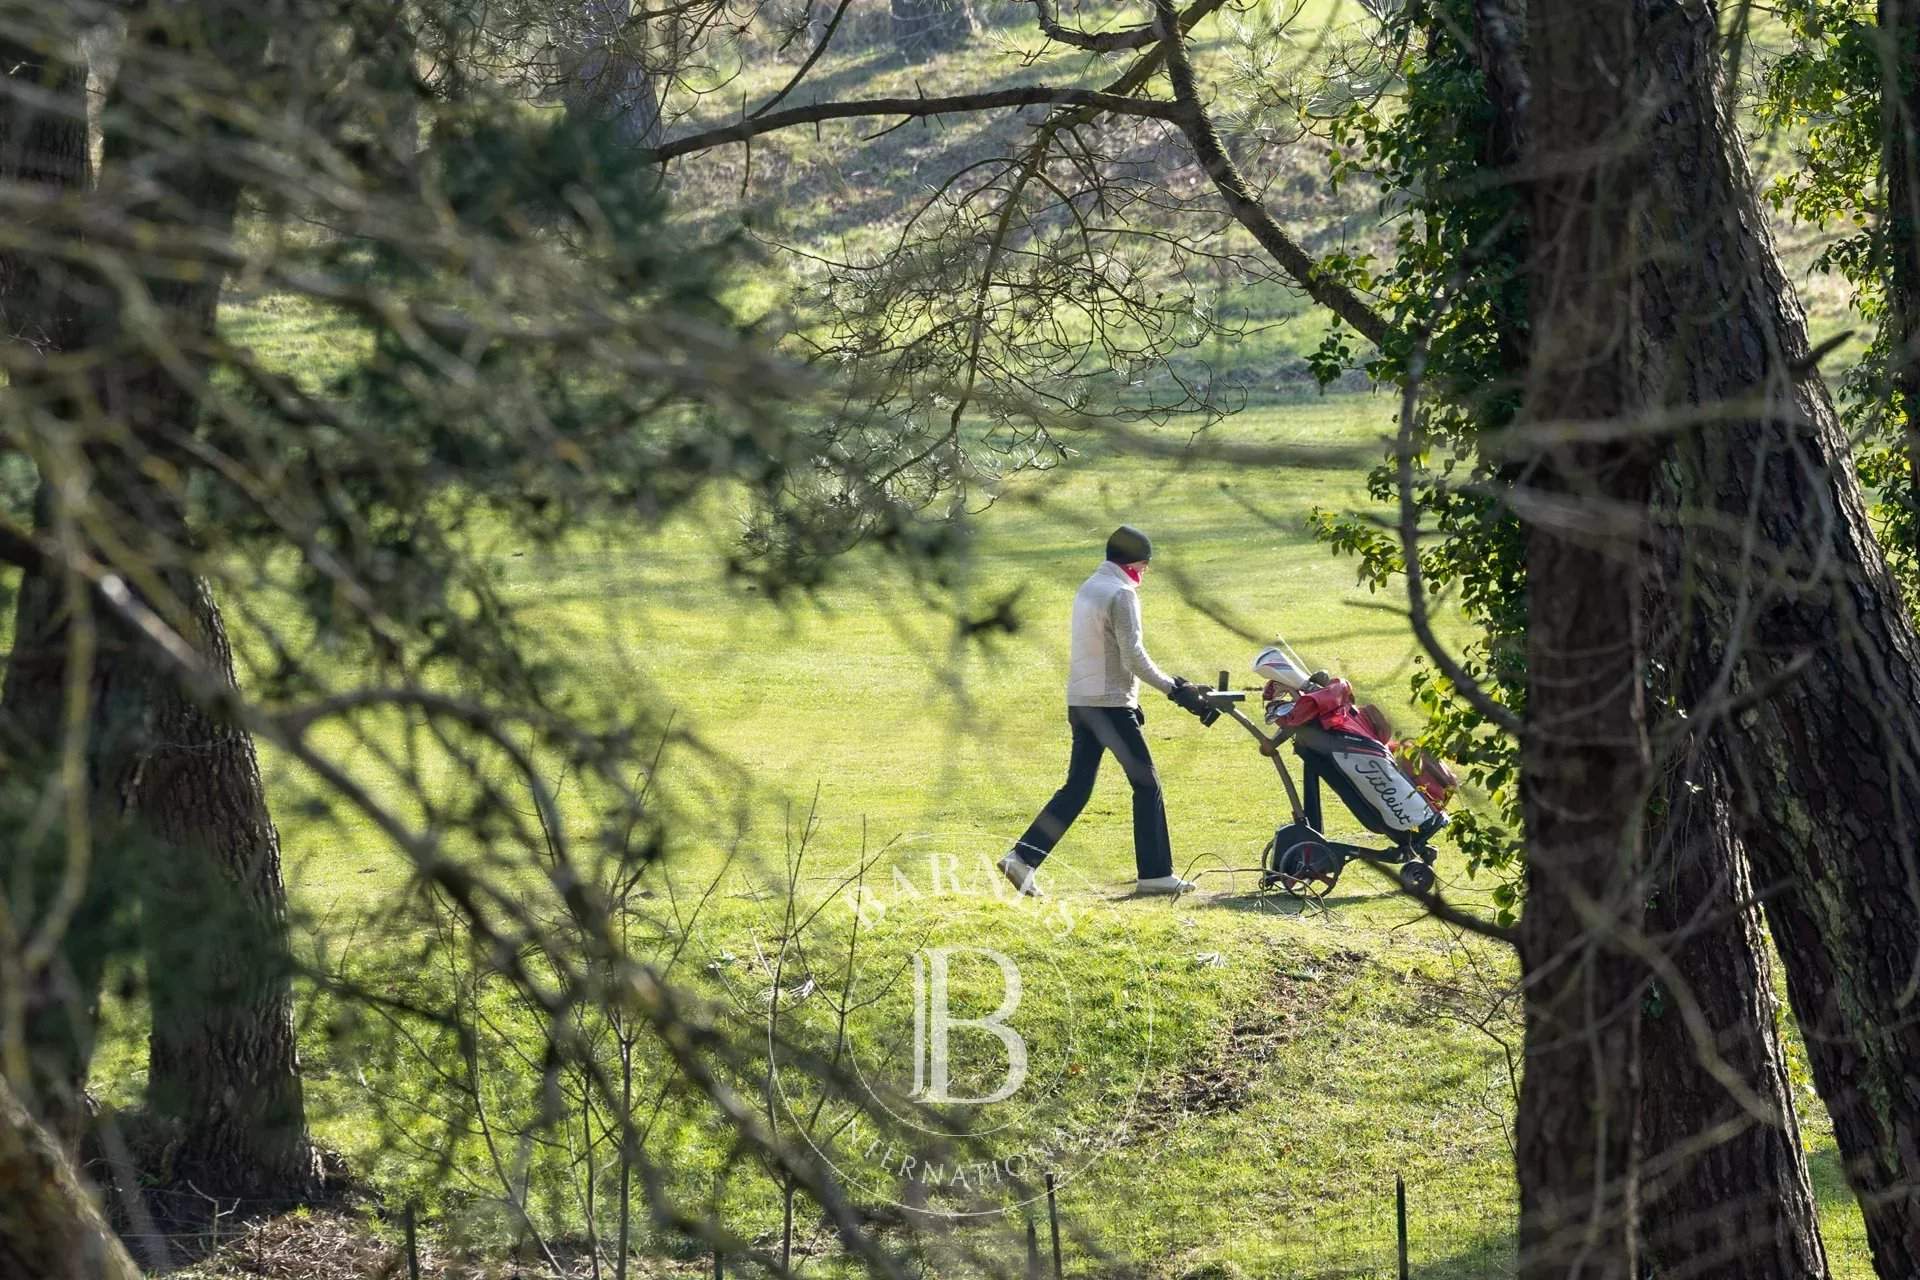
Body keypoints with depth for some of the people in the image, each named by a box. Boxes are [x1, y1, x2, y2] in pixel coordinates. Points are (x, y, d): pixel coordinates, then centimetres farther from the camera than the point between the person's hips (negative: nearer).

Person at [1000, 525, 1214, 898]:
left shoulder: (1087, 589, 16)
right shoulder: (1121, 594, -12)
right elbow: (1134, 657, -16)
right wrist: (1175, 689, -10)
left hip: (1080, 702, 9)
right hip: (1111, 704, -9)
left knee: (1076, 787, 9)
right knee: (1147, 783, 1)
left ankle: (1022, 858, 0)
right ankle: (1155, 873, 2)